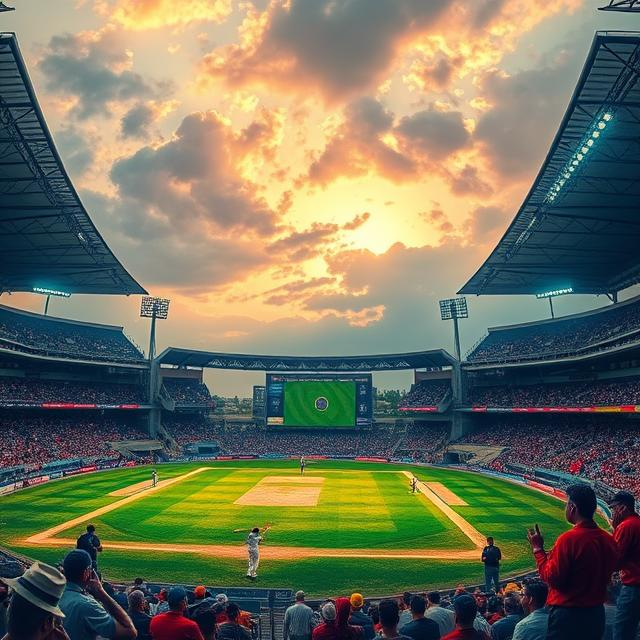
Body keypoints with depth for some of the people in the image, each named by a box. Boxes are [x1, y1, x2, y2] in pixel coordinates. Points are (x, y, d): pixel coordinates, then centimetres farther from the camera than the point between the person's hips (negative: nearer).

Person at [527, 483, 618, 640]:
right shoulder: (609, 540, -2)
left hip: (568, 614, -7)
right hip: (597, 614, 7)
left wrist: (538, 549, -7)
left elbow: (552, 578, -18)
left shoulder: (568, 539, -23)